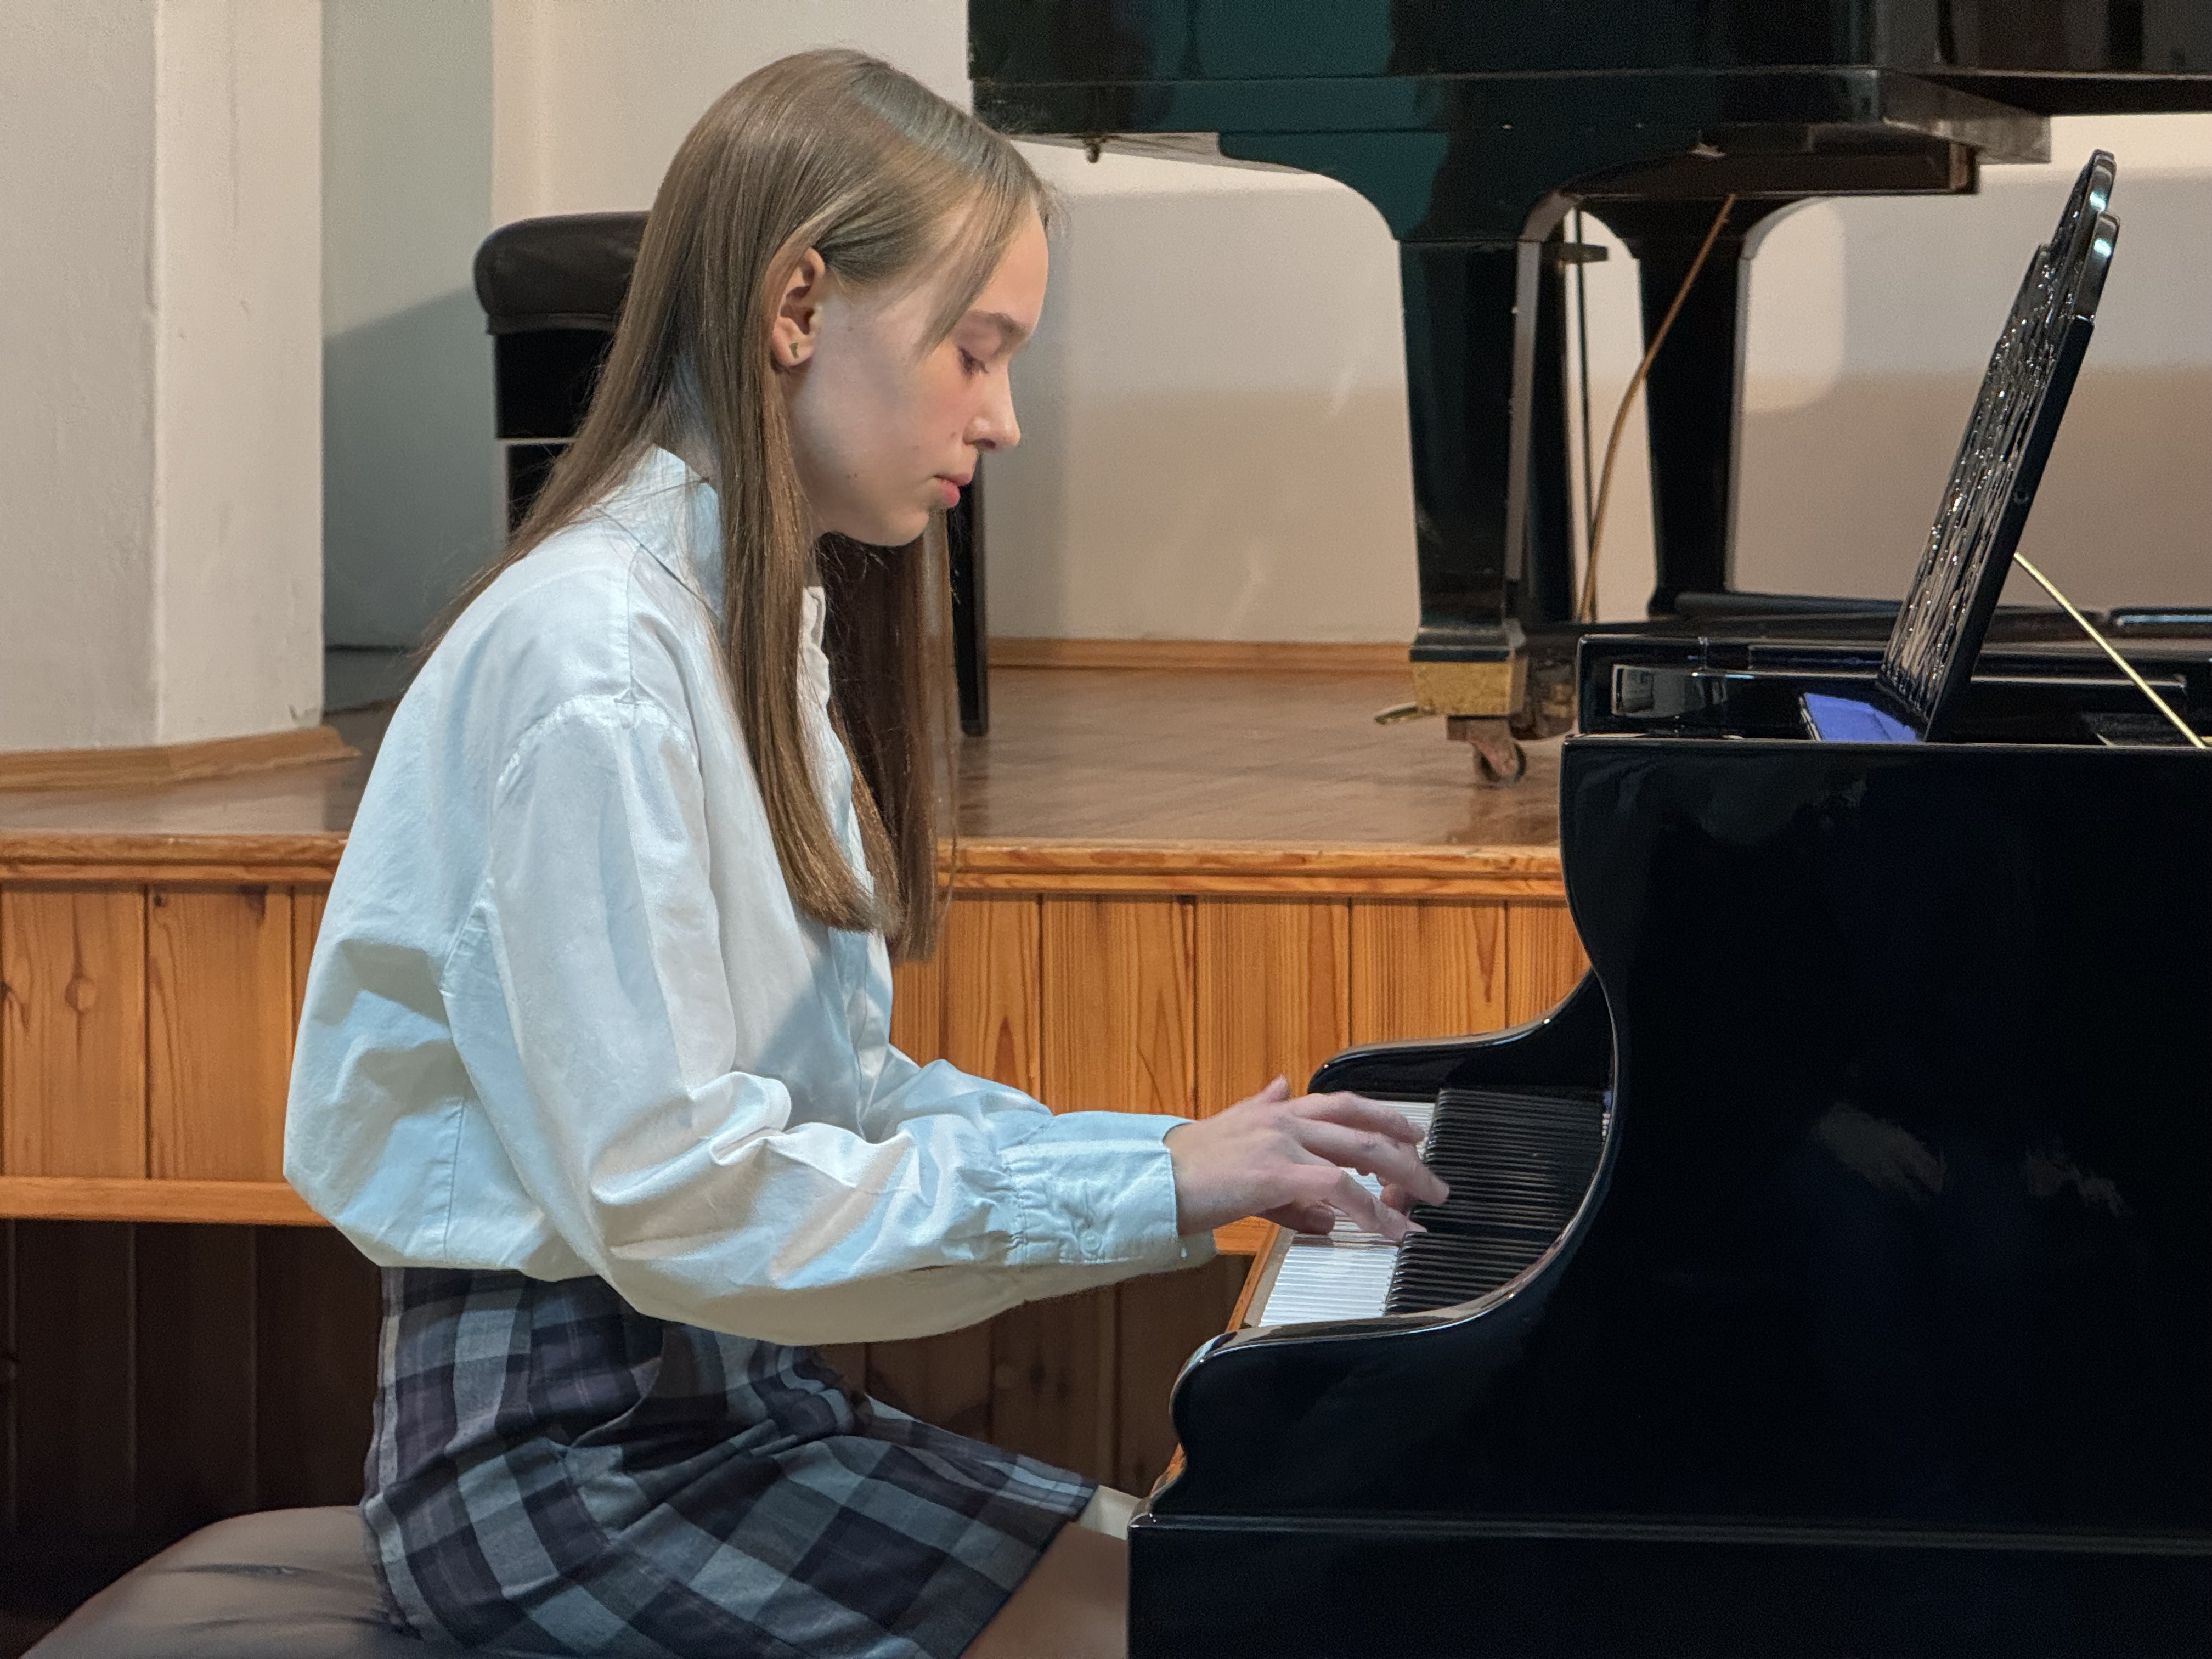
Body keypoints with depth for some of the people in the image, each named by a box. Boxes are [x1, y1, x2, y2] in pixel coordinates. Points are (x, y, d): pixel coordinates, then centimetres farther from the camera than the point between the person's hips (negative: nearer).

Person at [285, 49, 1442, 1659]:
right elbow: (672, 1197, -25)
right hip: (565, 1447, -10)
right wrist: (1146, 1184, -22)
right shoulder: (591, 655, -19)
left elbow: (837, 1095, 12)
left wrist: (1207, 1166, -2)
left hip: (721, 1390, 10)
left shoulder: (770, 625, 14)